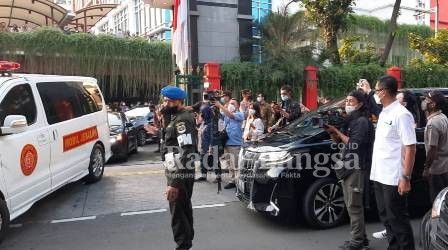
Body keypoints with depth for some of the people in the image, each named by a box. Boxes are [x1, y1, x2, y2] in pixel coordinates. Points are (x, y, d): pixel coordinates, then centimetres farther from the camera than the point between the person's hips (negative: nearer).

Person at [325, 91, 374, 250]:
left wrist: (337, 131, -11)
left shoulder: (362, 121, -10)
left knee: (354, 206, -5)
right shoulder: (350, 120, 18)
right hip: (347, 168, 9)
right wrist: (331, 131, 1)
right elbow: (338, 140, 19)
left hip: (356, 169, -9)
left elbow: (353, 143, -17)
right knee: (352, 205, 13)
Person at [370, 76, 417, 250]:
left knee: (397, 219, 2)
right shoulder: (383, 113, 11)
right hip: (379, 176, 9)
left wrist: (406, 178, -20)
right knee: (386, 217, 17)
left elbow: (410, 148, -18)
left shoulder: (401, 114, -15)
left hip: (394, 179, -8)